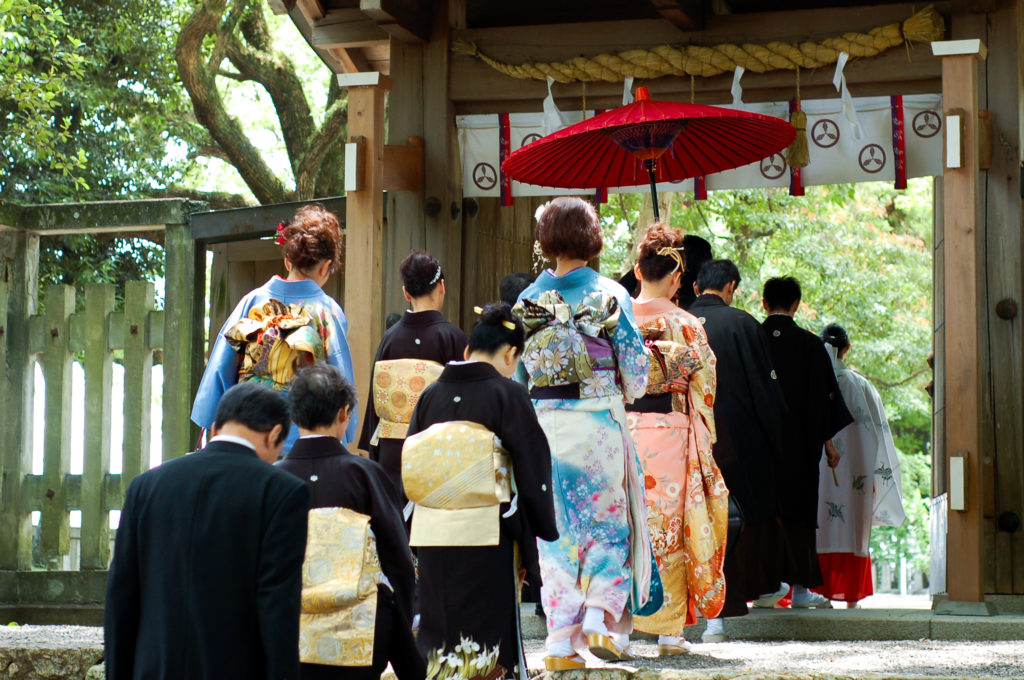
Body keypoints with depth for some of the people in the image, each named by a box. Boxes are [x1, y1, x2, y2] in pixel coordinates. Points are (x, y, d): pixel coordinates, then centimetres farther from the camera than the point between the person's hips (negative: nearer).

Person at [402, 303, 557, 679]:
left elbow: (408, 467, 9)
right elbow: (532, 468, -7)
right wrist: (546, 532, 3)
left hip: (432, 537, 4)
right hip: (487, 537, -4)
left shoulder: (430, 394, 6)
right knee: (490, 638, 2)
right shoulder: (507, 394, -7)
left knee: (435, 634, 13)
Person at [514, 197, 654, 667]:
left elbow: (515, 373, 6)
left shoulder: (528, 300, 3)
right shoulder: (609, 295, -4)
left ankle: (561, 641, 3)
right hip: (598, 423, -2)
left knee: (556, 530, 6)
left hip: (543, 426, 2)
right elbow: (635, 368, -1)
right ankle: (601, 618, -5)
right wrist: (624, 396, 19)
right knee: (610, 523, 10)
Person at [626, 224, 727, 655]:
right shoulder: (686, 325, -3)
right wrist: (704, 443, 9)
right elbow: (703, 390, -1)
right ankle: (669, 631, 5)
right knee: (669, 528, 3)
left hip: (620, 431, 2)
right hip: (671, 434, -2)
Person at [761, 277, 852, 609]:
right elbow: (824, 395, -1)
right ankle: (800, 586, 1)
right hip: (799, 444, -1)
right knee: (798, 509, 3)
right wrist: (828, 440, 7)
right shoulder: (810, 344, -3)